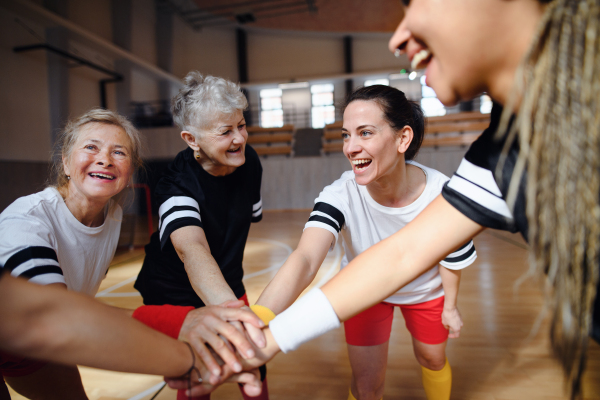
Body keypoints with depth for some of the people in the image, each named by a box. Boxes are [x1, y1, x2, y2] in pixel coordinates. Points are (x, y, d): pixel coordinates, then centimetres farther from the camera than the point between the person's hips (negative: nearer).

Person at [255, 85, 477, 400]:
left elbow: (451, 258, -12)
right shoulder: (341, 195, -35)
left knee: (432, 359, 24)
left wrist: (450, 307, 2)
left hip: (425, 290, 2)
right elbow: (305, 259, -51)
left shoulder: (442, 192, -31)